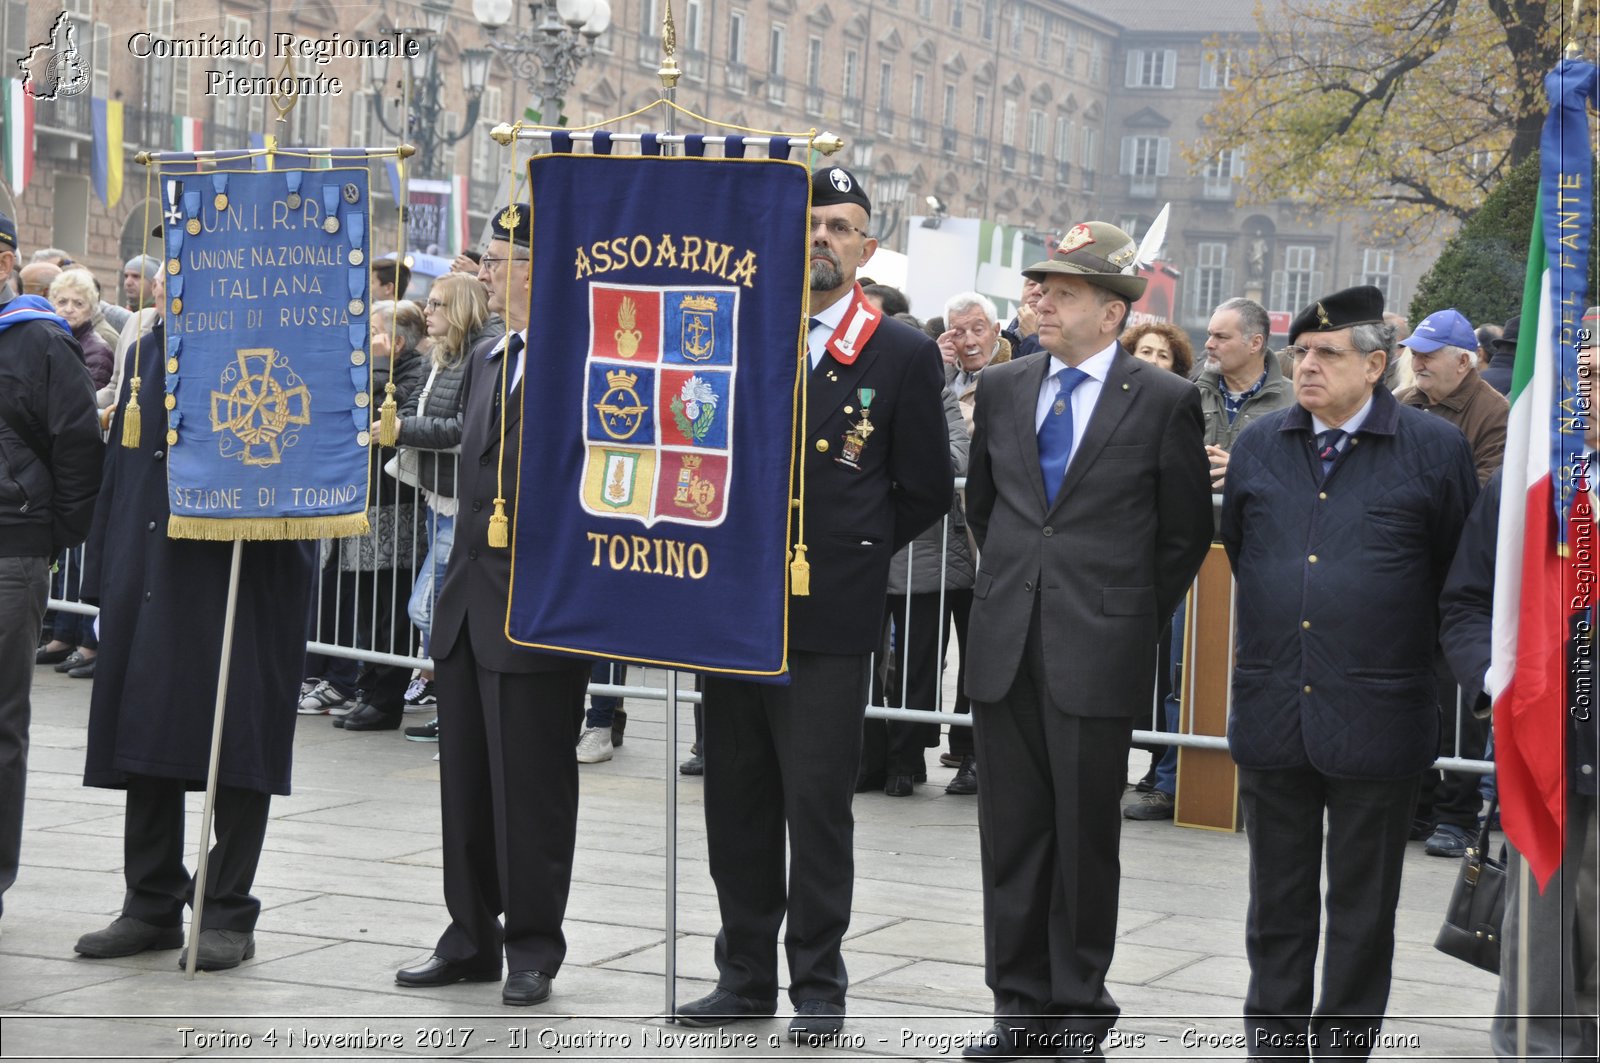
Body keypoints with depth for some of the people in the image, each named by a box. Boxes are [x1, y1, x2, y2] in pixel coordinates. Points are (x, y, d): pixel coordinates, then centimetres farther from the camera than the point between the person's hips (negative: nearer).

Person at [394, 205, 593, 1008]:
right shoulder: (484, 358, 15)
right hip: (470, 602, 8)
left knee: (531, 784, 1)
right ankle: (472, 937, 23)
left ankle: (533, 947, 12)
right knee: (466, 781, 13)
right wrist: (460, 575, 19)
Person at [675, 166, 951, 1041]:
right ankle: (746, 974, 21)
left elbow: (924, 490, 4)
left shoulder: (903, 354, -1)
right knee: (736, 798, 10)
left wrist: (850, 552, 1)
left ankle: (818, 984, 10)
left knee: (818, 804, 0)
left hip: (828, 615, -4)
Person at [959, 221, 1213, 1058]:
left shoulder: (1164, 401, -3)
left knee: (1085, 836, 3)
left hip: (1098, 650, -4)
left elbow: (1186, 531, 4)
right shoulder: (1002, 388, 9)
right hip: (1005, 644, 4)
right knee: (1010, 833, 8)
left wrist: (1132, 618, 5)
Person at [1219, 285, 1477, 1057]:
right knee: (1277, 904, 12)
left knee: (1362, 912, 7)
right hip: (1272, 712, 3)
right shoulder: (1259, 445, 7)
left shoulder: (1434, 449, -4)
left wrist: (1410, 647, 7)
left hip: (1375, 719, -3)